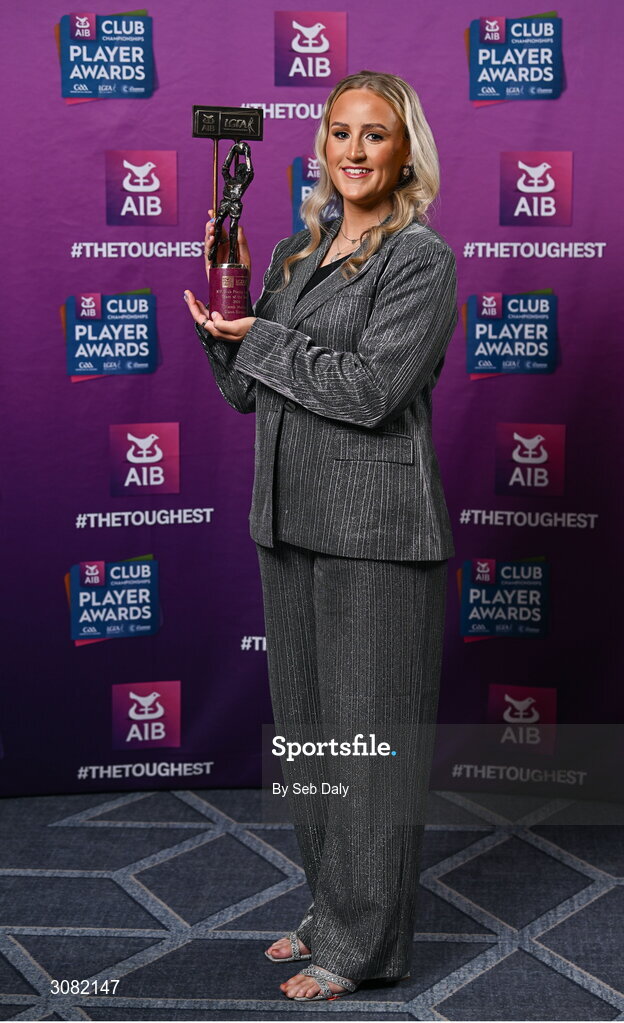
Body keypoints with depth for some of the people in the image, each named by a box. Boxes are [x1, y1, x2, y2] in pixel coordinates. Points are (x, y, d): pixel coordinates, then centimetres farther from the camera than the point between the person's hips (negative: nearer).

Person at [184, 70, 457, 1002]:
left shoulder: (422, 258, -7)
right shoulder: (298, 251, 14)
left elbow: (370, 390, -19)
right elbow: (242, 388, 14)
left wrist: (258, 337, -10)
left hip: (377, 527, -7)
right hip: (292, 518, 8)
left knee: (371, 730, 2)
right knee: (305, 721, 15)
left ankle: (365, 944, 18)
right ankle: (331, 907, 33)